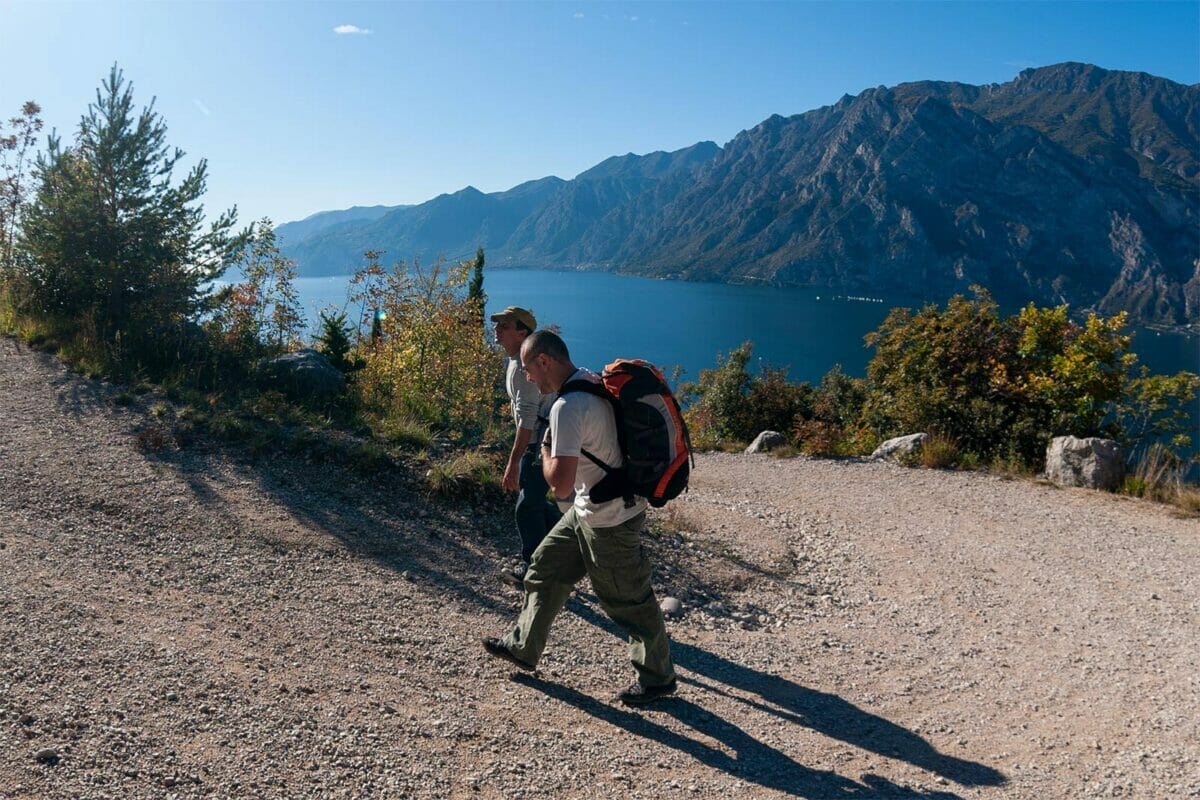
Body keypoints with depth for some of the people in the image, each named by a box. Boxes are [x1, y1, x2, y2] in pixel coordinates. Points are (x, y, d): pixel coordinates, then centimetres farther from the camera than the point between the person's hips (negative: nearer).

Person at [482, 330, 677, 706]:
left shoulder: (567, 407, -27)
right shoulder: (593, 383, 2)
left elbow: (560, 485, -31)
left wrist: (545, 449, -14)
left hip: (609, 521, -10)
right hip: (589, 511, 10)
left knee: (629, 602, 8)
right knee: (545, 569, 20)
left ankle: (658, 678, 28)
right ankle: (522, 647, 37)